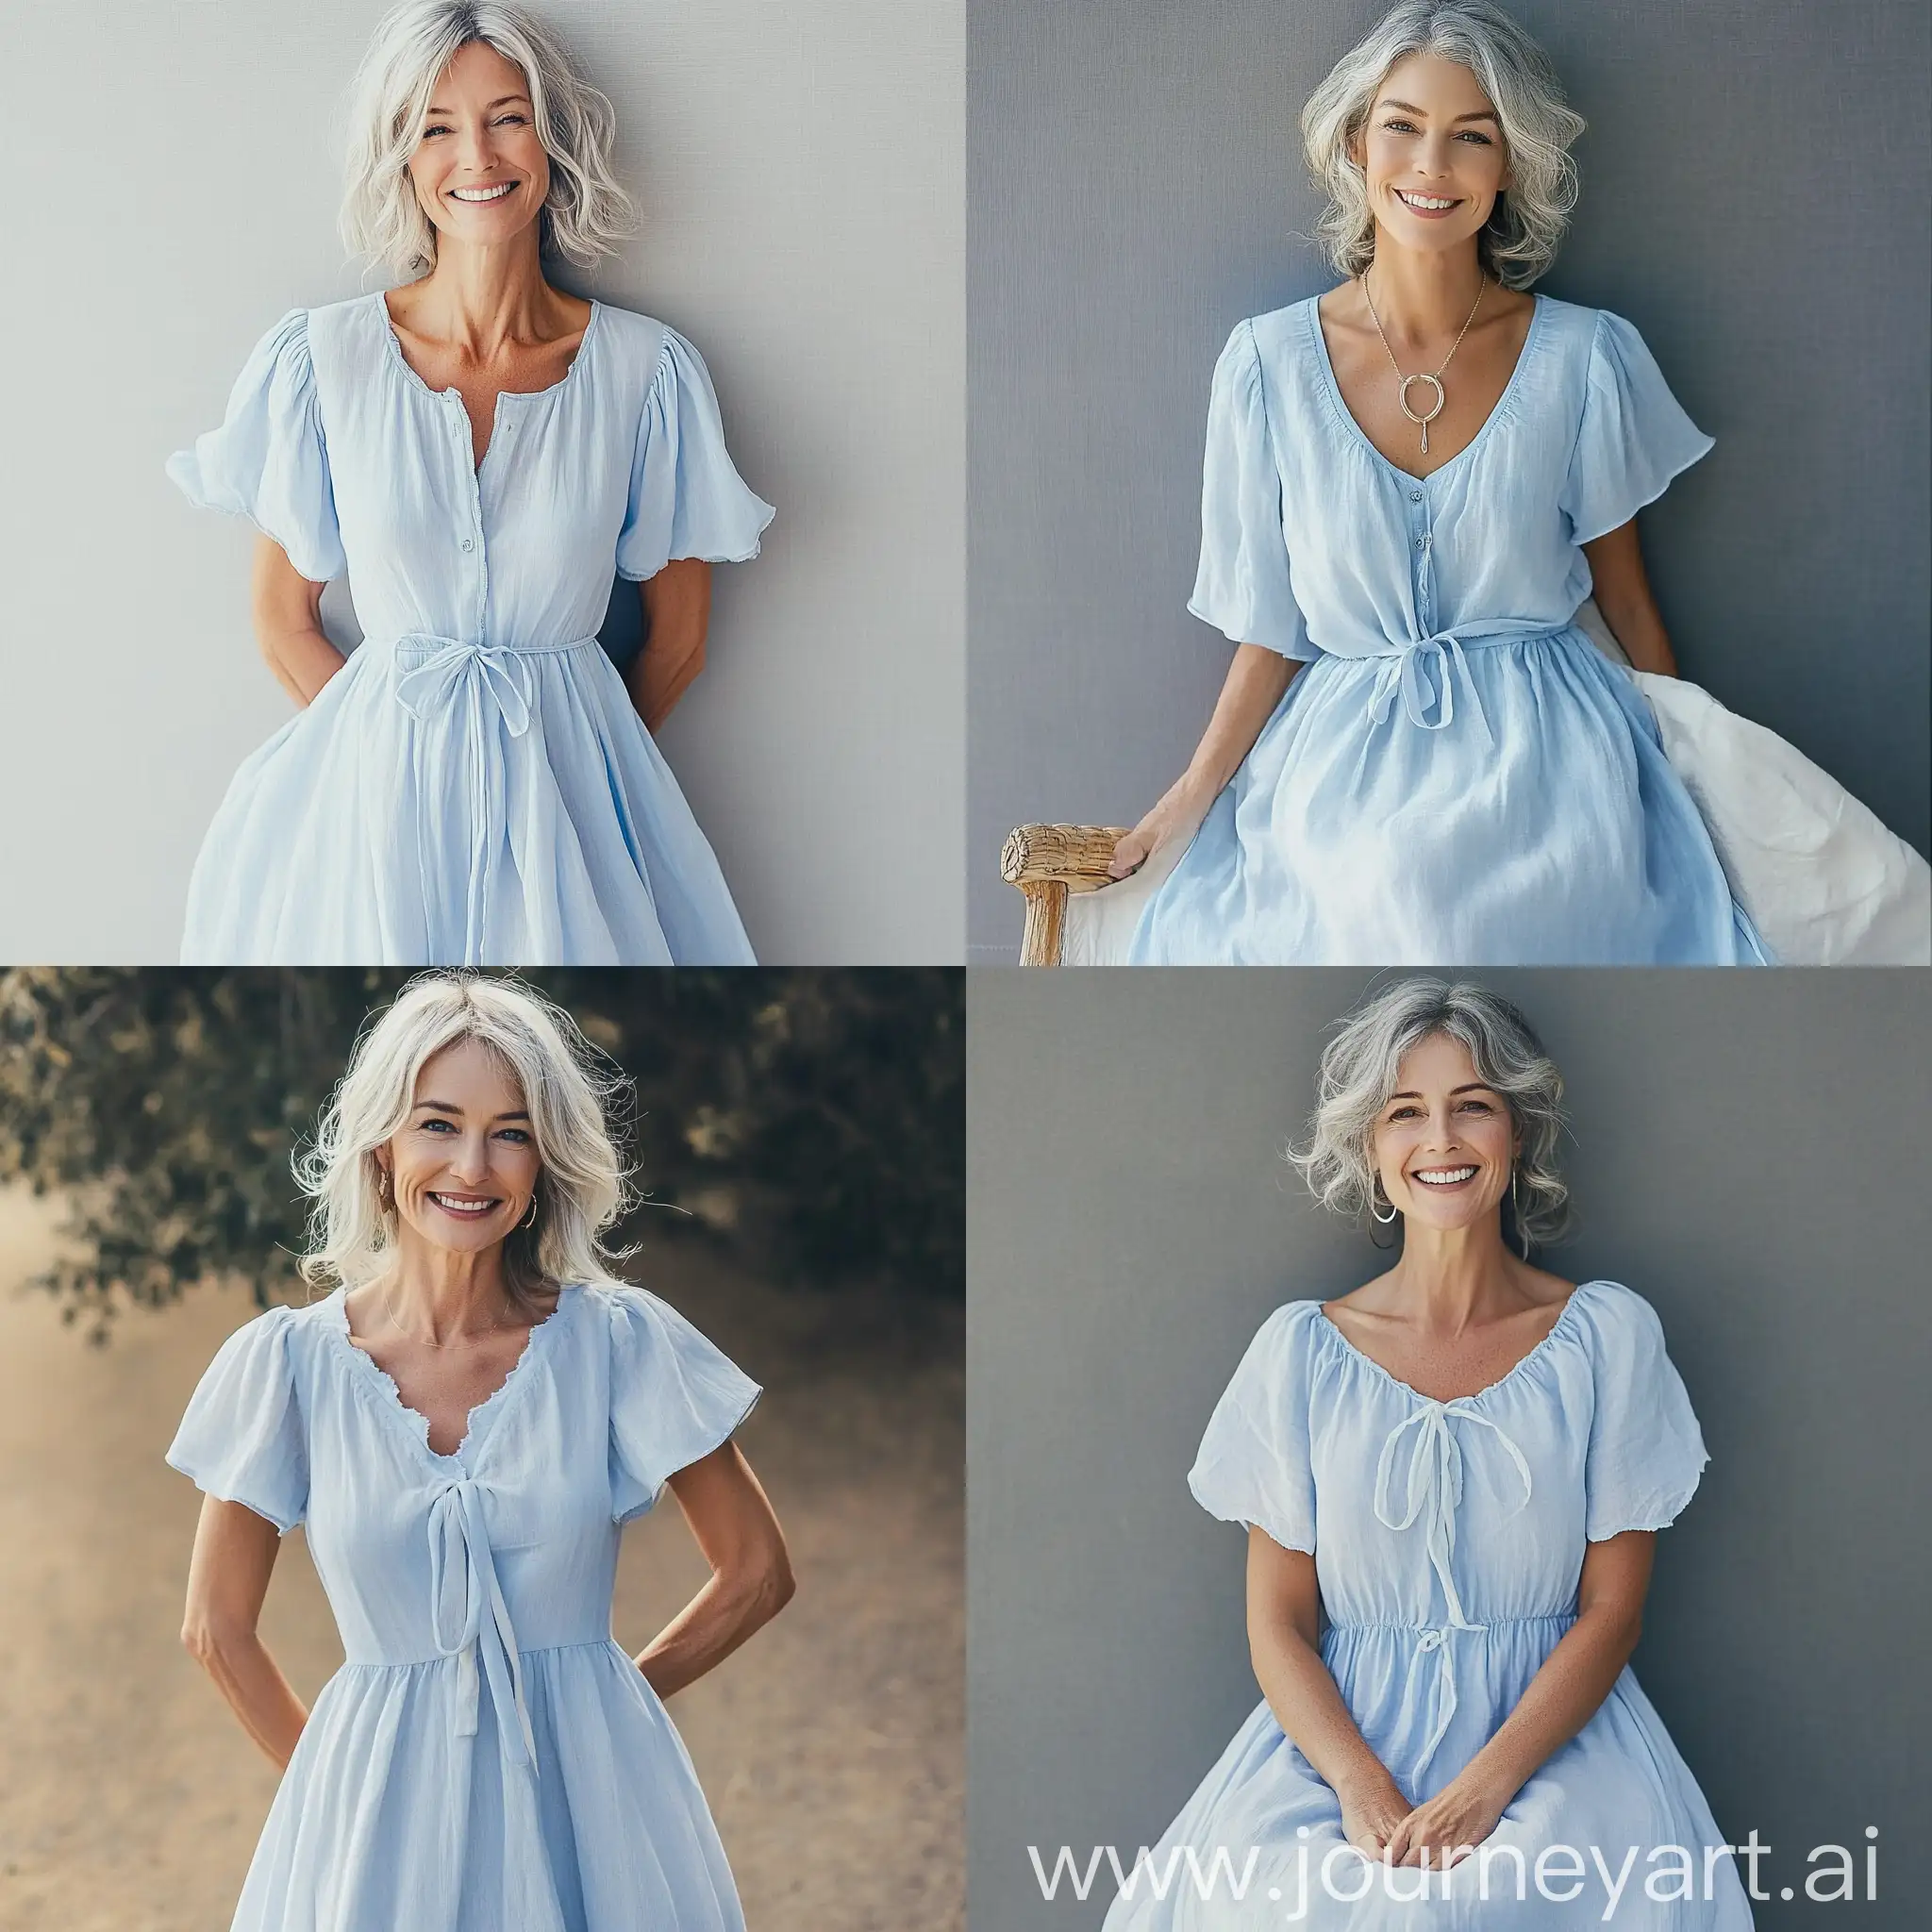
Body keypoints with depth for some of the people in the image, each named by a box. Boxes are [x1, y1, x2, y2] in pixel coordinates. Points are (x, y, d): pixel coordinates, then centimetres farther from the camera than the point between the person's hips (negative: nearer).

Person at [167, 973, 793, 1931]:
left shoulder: (619, 1340, -6)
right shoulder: (288, 1361, -4)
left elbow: (757, 1575, 3)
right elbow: (217, 1628, 6)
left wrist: (595, 1706, 5)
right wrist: (335, 1779, 6)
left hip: (590, 1811, 0)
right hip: (380, 1815, 0)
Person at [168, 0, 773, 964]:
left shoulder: (647, 371, -3)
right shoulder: (318, 359, -3)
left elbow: (678, 641, 5)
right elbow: (283, 620, 4)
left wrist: (572, 761, 7)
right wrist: (404, 751, 0)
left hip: (572, 787, 0)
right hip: (377, 791, 0)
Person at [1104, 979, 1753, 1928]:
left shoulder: (1608, 1334, 3)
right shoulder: (1302, 1348, 4)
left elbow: (1611, 1609, 0)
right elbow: (1277, 1623, 3)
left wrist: (1485, 1785, -14)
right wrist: (1361, 1785, -15)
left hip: (1552, 1733, -1)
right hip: (1340, 1732, 1)